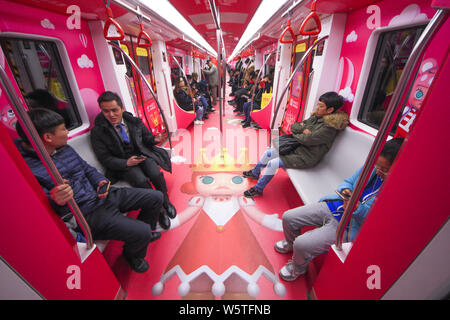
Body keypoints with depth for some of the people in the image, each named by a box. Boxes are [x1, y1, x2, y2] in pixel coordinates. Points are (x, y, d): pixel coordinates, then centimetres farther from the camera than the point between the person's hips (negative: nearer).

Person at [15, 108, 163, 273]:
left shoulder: (65, 149, 7)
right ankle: (133, 255, 18)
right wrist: (56, 202, -40)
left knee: (156, 197, 5)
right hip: (88, 214, -8)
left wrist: (101, 181, -2)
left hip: (103, 195, 8)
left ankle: (141, 235, 31)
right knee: (142, 232, -21)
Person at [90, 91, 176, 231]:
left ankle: (166, 202, 2)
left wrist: (154, 139, -10)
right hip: (123, 163, -2)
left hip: (142, 154, 3)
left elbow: (146, 137, 15)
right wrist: (126, 163, -21)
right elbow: (105, 158, -5)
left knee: (156, 174, -27)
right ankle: (159, 210, -7)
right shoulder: (97, 131, -6)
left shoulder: (134, 121, 1)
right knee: (141, 181, -30)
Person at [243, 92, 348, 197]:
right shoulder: (316, 116, 6)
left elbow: (307, 139, -25)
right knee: (268, 153, 4)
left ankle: (258, 189, 1)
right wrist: (303, 129, -14)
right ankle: (255, 173, 28)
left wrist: (295, 134, -7)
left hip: (306, 158, -8)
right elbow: (293, 126, 6)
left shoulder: (330, 127, -20)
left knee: (272, 164, -18)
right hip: (297, 147, 8)